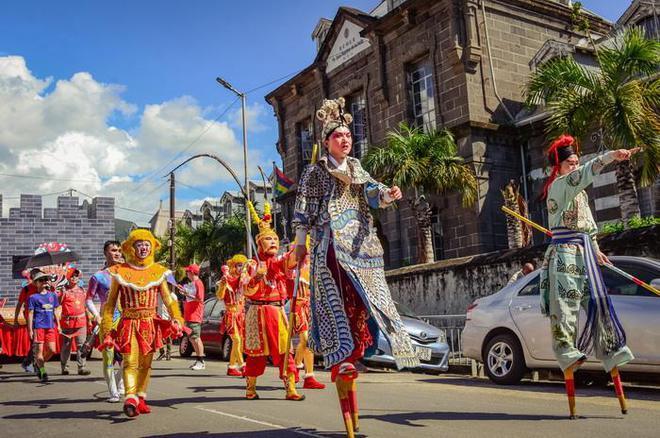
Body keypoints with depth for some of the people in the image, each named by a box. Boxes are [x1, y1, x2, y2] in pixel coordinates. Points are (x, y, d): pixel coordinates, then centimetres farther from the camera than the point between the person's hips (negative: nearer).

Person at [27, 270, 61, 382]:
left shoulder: (53, 295, 12)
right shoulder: (33, 297, -1)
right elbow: (30, 314, -1)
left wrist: (58, 325, 17)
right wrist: (30, 330, -5)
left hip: (51, 326, 4)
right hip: (38, 326, -4)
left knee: (51, 350, 2)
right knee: (39, 350, -1)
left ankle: (39, 364, 27)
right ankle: (43, 373, 8)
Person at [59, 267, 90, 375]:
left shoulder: (81, 290, 13)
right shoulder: (64, 290, 0)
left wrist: (88, 319, 20)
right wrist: (62, 293, -17)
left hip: (81, 321, 3)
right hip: (67, 321, -3)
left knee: (82, 345, -1)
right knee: (66, 345, 6)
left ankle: (81, 367, 1)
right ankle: (64, 367, 16)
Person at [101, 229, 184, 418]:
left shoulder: (158, 271, 7)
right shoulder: (120, 272, 1)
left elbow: (168, 298, 3)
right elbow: (110, 303, 3)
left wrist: (176, 319, -13)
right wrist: (107, 330, -3)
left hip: (150, 324, 3)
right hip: (129, 323, -3)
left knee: (146, 363, 9)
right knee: (130, 362, -14)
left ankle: (140, 399, 20)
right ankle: (130, 399, -23)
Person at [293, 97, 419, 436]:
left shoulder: (357, 170, 21)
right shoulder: (314, 172, 8)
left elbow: (373, 192, 3)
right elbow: (303, 209, 4)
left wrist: (388, 194, -20)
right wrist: (300, 243, -3)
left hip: (362, 246, 5)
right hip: (332, 246, -5)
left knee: (364, 303, 0)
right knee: (340, 306, -14)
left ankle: (347, 361, 12)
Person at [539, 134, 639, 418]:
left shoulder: (579, 192, 22)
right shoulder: (558, 185, -6)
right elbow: (583, 174, -25)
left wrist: (595, 250, 24)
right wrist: (610, 157, -36)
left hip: (583, 253, 9)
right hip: (564, 254, -8)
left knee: (598, 304, 6)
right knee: (565, 304, -9)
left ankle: (611, 353, 9)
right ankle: (567, 353, -6)